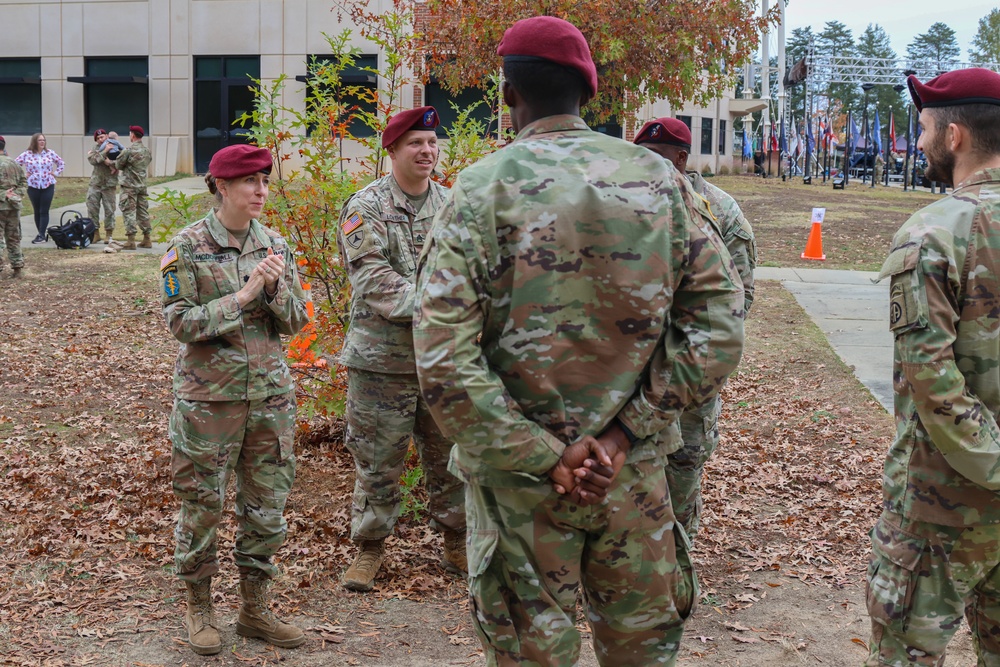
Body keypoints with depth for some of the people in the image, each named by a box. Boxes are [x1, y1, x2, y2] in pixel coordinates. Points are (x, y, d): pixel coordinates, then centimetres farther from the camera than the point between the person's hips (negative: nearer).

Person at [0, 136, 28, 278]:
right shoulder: (14, 163, 9)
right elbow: (24, 182, 10)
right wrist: (17, 195, 0)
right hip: (14, 206, 6)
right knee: (14, 238, 14)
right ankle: (17, 269, 16)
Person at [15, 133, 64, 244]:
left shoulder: (50, 153, 3)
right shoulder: (26, 154, -1)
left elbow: (62, 163, 14)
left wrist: (55, 173, 3)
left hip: (48, 186, 0)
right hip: (33, 186, 1)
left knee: (44, 211, -6)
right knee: (37, 212, 6)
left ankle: (42, 235, -9)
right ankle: (41, 234, 14)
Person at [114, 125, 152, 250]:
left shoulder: (128, 150, -13)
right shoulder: (147, 151, 8)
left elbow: (119, 165, -6)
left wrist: (110, 163, 16)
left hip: (129, 185, -6)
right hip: (142, 185, 6)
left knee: (129, 211, -4)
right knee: (143, 211, 12)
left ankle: (131, 240, -8)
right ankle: (147, 239, 15)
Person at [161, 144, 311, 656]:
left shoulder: (275, 245, 6)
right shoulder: (187, 247, -6)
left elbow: (296, 321, 6)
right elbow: (179, 321, -12)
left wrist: (274, 288, -13)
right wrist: (242, 297, -18)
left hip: (271, 393, 4)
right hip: (208, 396, -4)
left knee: (267, 505, 9)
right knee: (201, 504, 5)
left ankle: (255, 608, 24)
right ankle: (199, 608, 23)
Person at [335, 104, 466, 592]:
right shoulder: (366, 208, -6)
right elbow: (373, 280, -16)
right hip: (383, 357, -4)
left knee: (451, 455, 13)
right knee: (378, 460, 6)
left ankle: (457, 543, 30)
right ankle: (370, 547, 24)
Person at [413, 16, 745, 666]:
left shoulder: (484, 188, -11)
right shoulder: (660, 178, -1)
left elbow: (444, 363, -19)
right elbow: (721, 326, -4)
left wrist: (545, 458, -13)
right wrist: (624, 431, -7)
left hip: (521, 481, -2)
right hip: (635, 472, 3)